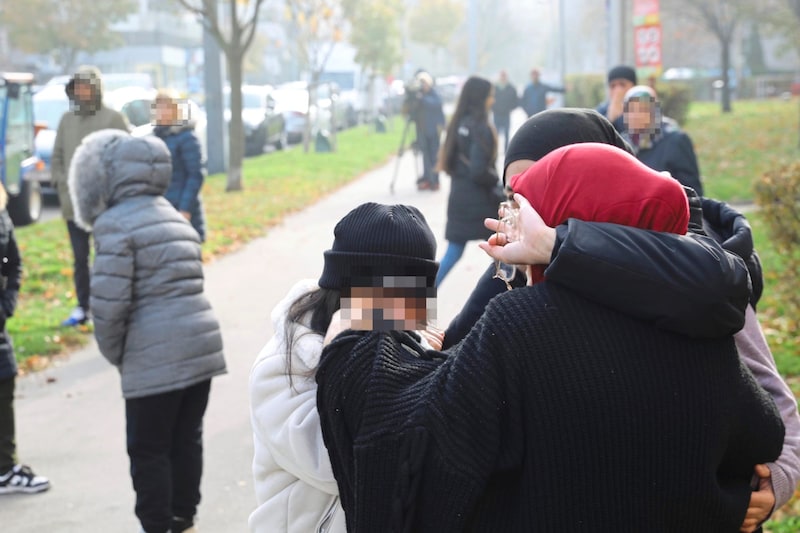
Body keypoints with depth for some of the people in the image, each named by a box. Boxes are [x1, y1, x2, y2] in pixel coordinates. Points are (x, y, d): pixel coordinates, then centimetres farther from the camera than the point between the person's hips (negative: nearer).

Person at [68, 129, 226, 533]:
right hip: (202, 345, 8)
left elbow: (109, 302, -15)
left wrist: (114, 353, 2)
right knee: (187, 440, 18)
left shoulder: (115, 223, -10)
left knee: (149, 451, 5)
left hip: (155, 358, -8)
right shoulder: (175, 217, 16)